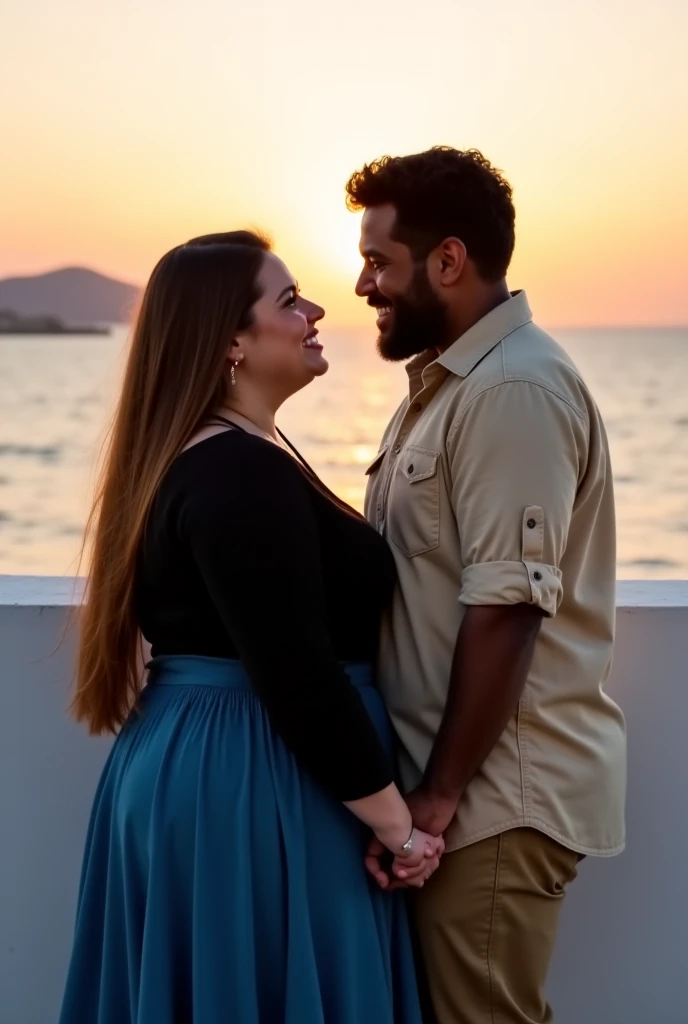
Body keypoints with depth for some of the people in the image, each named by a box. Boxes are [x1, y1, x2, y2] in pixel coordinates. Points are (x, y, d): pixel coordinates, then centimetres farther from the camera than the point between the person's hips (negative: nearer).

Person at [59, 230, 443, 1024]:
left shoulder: (195, 456, 12)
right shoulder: (244, 473, -21)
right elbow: (299, 678, -25)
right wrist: (397, 825, -17)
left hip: (188, 768, 10)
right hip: (253, 787, -10)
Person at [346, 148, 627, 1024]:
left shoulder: (513, 390, -18)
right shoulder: (449, 379, 13)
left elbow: (504, 611, -22)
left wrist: (438, 794, -17)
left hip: (499, 791, -9)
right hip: (467, 778, 9)